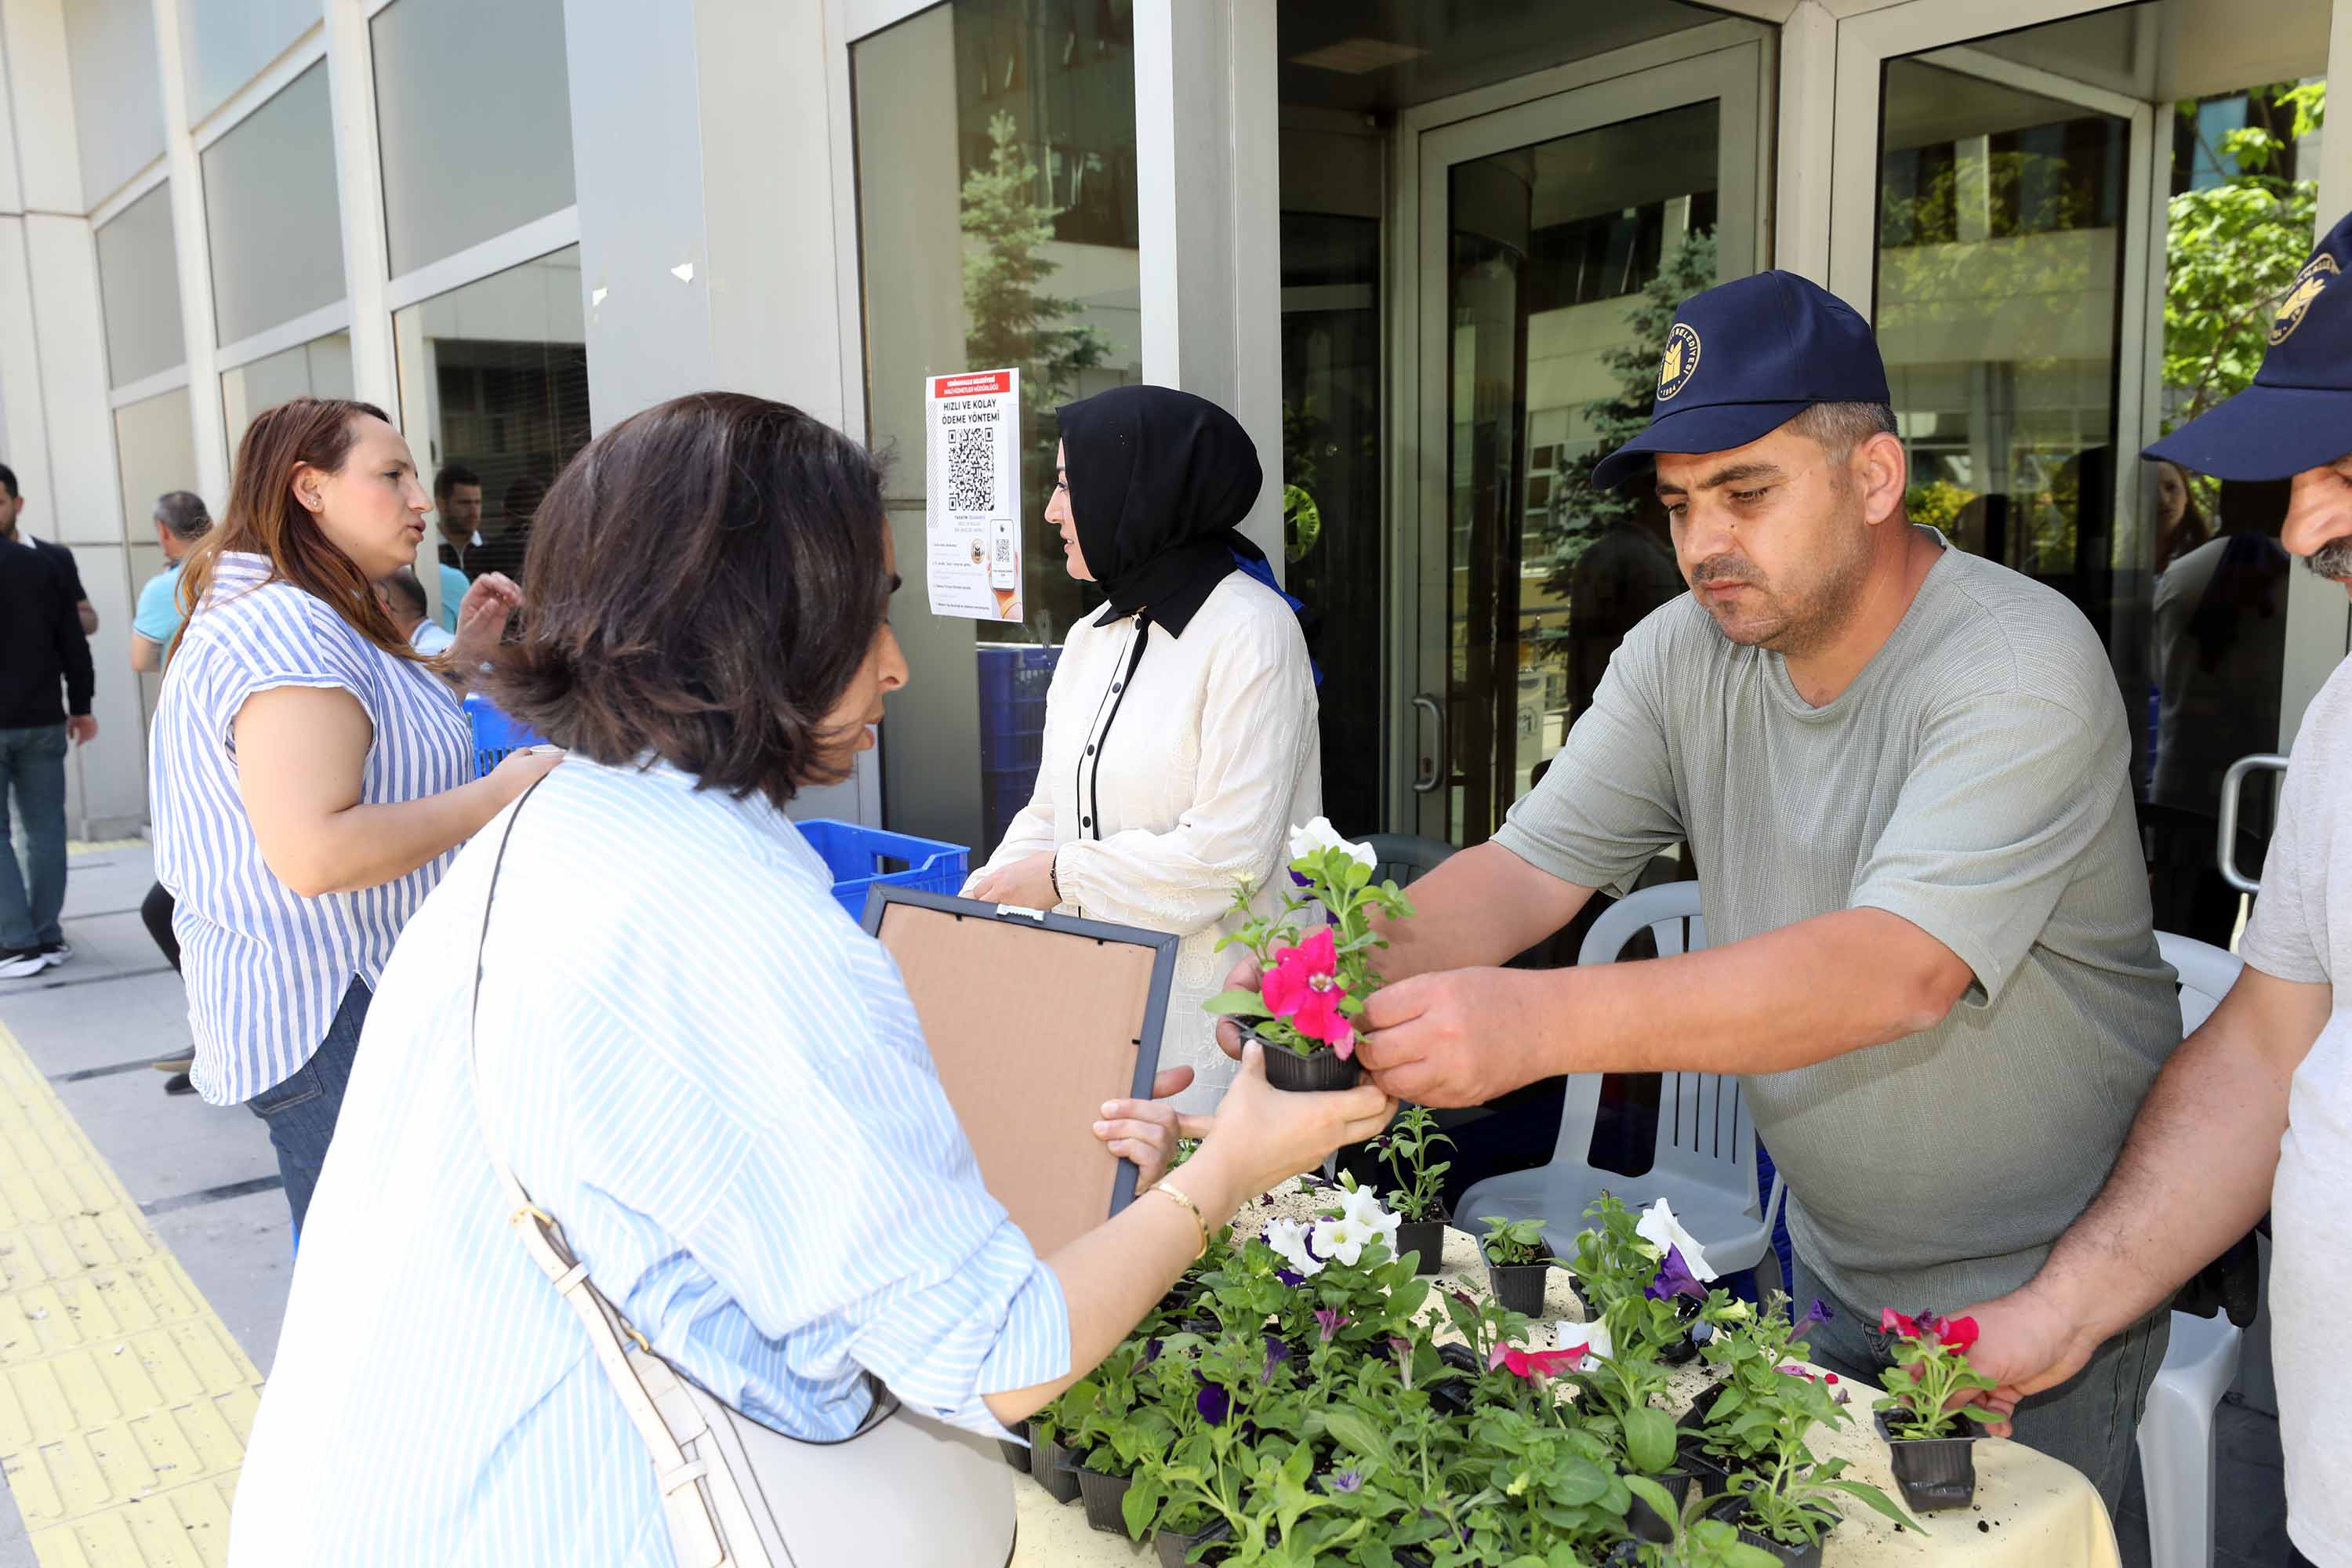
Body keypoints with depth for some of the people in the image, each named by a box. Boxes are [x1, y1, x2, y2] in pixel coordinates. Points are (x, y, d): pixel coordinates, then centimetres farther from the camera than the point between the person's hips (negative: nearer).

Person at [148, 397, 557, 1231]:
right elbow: (315, 853, -29)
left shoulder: (283, 619, 16)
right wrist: (500, 793, -21)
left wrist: (462, 661, 13)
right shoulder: (287, 630, -20)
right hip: (328, 1017, -11)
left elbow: (374, 751, 26)